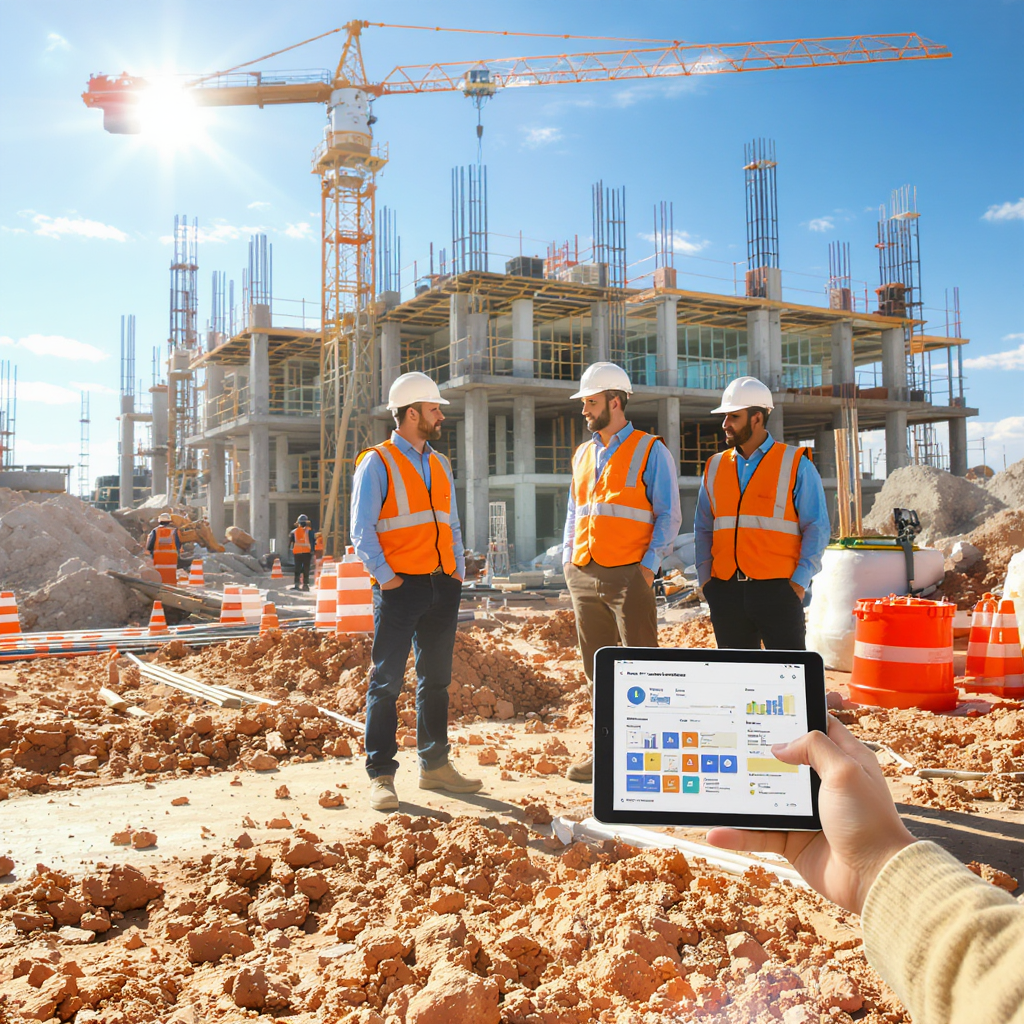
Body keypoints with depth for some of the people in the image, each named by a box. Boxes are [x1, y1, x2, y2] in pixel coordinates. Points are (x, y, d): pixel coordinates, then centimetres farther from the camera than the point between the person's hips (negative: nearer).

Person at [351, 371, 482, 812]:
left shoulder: (439, 465, 17)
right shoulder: (377, 464, -3)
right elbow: (362, 531, -7)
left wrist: (458, 572, 10)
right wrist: (386, 577, -14)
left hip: (443, 587, 7)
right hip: (401, 589, -7)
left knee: (436, 680, 12)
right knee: (386, 682, -2)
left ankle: (435, 766, 23)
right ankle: (381, 775, 4)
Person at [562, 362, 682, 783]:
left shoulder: (650, 451, 0)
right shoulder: (582, 455, 18)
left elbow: (668, 515, -3)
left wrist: (649, 566, -12)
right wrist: (568, 559, 11)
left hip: (628, 575, -6)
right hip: (584, 576, 6)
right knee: (597, 669, 10)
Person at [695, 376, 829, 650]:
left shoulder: (795, 464, 3)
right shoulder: (715, 467, 14)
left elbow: (817, 527, 0)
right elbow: (702, 528, 18)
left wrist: (800, 580, -9)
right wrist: (704, 577, 7)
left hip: (777, 588, -4)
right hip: (725, 590, 4)